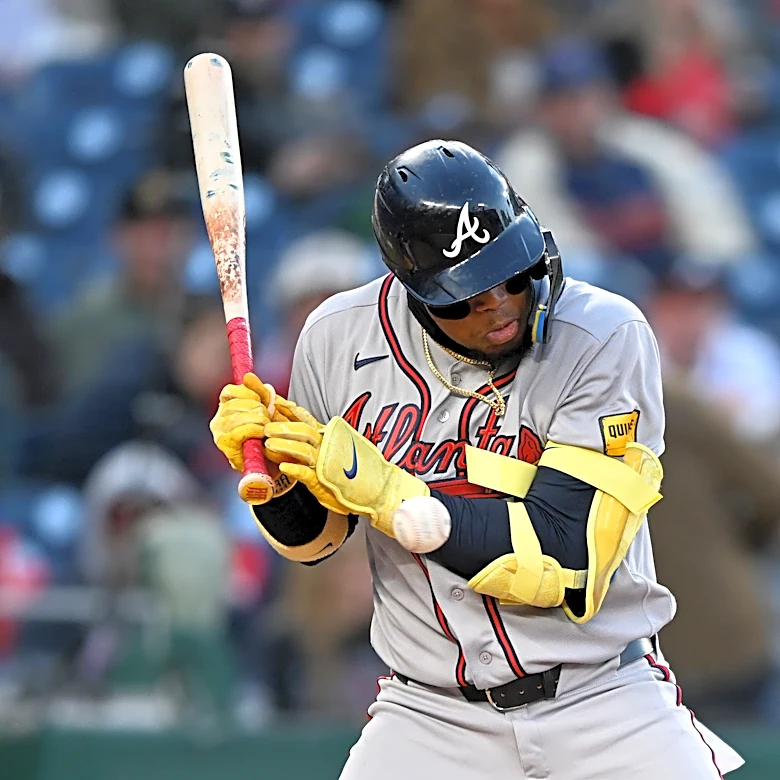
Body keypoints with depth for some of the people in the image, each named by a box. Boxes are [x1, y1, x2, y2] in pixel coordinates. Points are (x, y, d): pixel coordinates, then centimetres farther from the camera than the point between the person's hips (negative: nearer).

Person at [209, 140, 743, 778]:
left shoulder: (605, 336, -14)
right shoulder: (340, 337, -4)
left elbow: (564, 558, -21)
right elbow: (312, 538, 10)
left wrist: (379, 487, -23)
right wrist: (275, 479, -12)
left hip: (604, 704, -2)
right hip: (431, 717, 2)